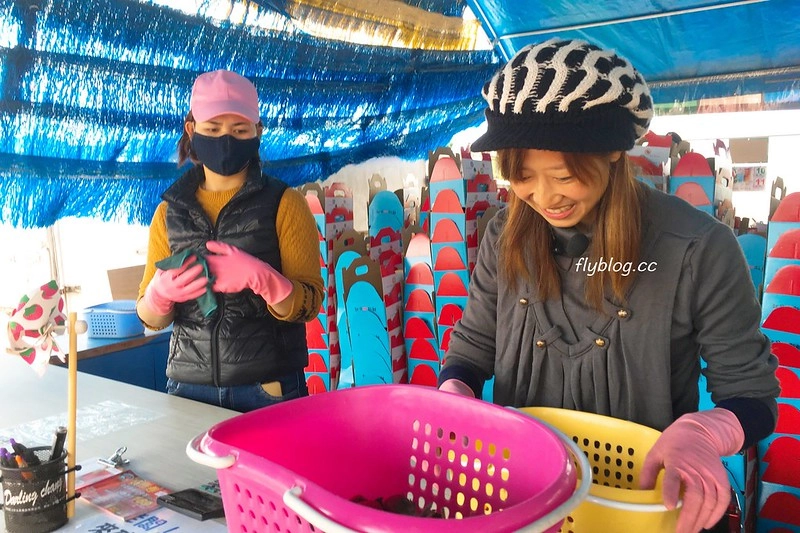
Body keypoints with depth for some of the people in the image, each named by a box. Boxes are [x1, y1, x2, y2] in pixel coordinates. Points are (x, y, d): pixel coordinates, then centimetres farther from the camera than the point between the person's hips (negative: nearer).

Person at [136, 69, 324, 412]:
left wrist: (258, 276, -27)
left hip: (269, 388, -2)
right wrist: (159, 293, -15)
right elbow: (151, 318, 7)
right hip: (188, 387, 3)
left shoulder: (285, 204, -4)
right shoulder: (170, 211, 5)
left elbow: (308, 305, -9)